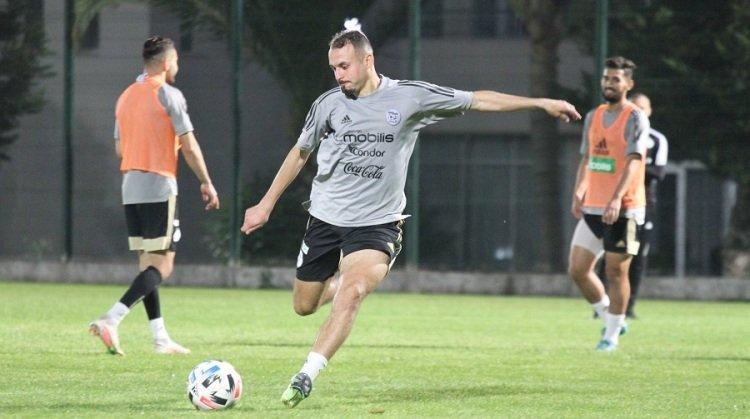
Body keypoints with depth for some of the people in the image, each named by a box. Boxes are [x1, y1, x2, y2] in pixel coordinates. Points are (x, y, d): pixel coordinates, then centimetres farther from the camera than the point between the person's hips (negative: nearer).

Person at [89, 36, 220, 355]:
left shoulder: (125, 97, 13)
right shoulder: (169, 95, -8)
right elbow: (189, 146, -9)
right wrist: (207, 183, -2)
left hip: (130, 188, 8)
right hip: (159, 188, -8)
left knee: (147, 263, 11)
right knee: (162, 266, -7)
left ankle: (160, 338, 10)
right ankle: (110, 320, -22)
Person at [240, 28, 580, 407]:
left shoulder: (409, 97, -7)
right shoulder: (328, 104, -2)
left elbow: (479, 101, 0)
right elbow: (300, 152, 15)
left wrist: (541, 103, -1)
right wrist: (266, 204, 16)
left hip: (377, 223, -3)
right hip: (326, 218, 3)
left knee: (351, 293, -27)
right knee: (304, 306, 9)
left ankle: (307, 376, -28)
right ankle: (340, 277, 44)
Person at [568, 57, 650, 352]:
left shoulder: (635, 119, -8)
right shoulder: (593, 117, 13)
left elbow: (633, 161, -18)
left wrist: (616, 199, -28)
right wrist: (578, 194, 6)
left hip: (624, 209, -7)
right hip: (592, 208, 7)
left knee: (616, 271, -2)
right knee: (577, 269, 2)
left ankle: (612, 334, 10)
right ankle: (610, 318, 21)